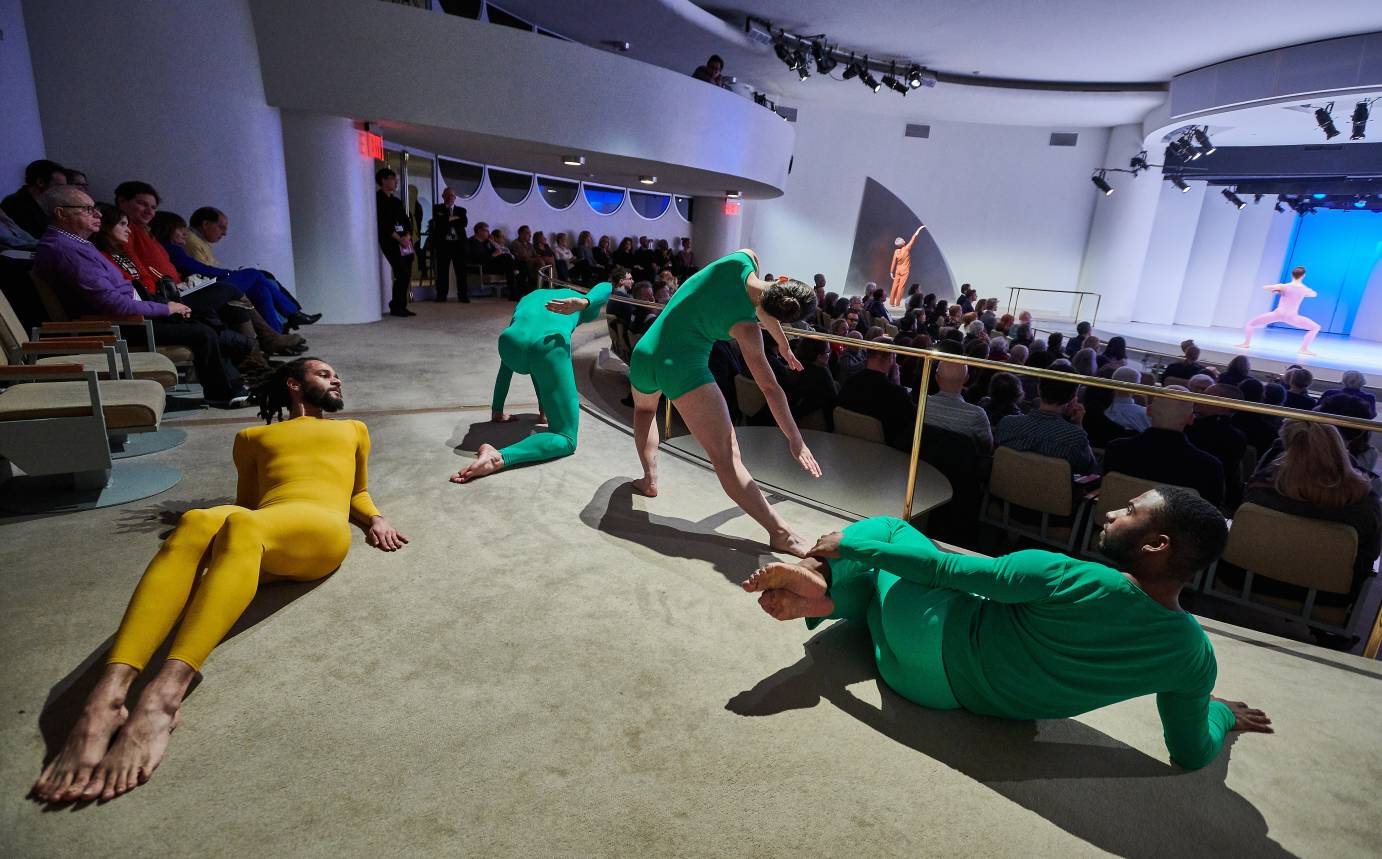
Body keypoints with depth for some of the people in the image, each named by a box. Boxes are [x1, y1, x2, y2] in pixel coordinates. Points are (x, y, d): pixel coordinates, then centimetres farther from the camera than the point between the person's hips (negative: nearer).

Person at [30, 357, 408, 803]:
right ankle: (104, 700, -48)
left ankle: (162, 699, -52)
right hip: (257, 538, 2)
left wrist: (376, 519, 16)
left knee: (242, 525, -36)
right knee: (196, 522, -34)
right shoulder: (253, 437, 36)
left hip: (321, 532, -1)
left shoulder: (353, 430, 37)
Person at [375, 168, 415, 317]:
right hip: (390, 242, -7)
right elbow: (383, 223, -10)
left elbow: (407, 221, 14)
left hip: (405, 241, 7)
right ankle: (395, 307, -6)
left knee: (406, 275, 1)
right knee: (402, 273, -14)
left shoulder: (397, 201, 21)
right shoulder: (378, 199, -1)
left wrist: (408, 236, -5)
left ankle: (402, 306, 7)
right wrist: (399, 239, -13)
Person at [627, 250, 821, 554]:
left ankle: (649, 479, 29)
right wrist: (795, 439, -2)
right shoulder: (745, 328, -10)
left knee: (644, 408, 37)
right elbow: (770, 387, -8)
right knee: (726, 455, -13)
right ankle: (779, 532, -20)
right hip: (683, 366, -6)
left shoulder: (743, 259, 2)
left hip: (644, 355, 6)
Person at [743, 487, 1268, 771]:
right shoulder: (1196, 655, -11)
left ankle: (816, 582, -1)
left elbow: (944, 568, -21)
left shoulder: (1064, 578, -28)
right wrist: (1221, 714, 24)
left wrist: (848, 545, -10)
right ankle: (822, 598, 6)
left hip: (935, 645, -5)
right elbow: (1191, 754, 2)